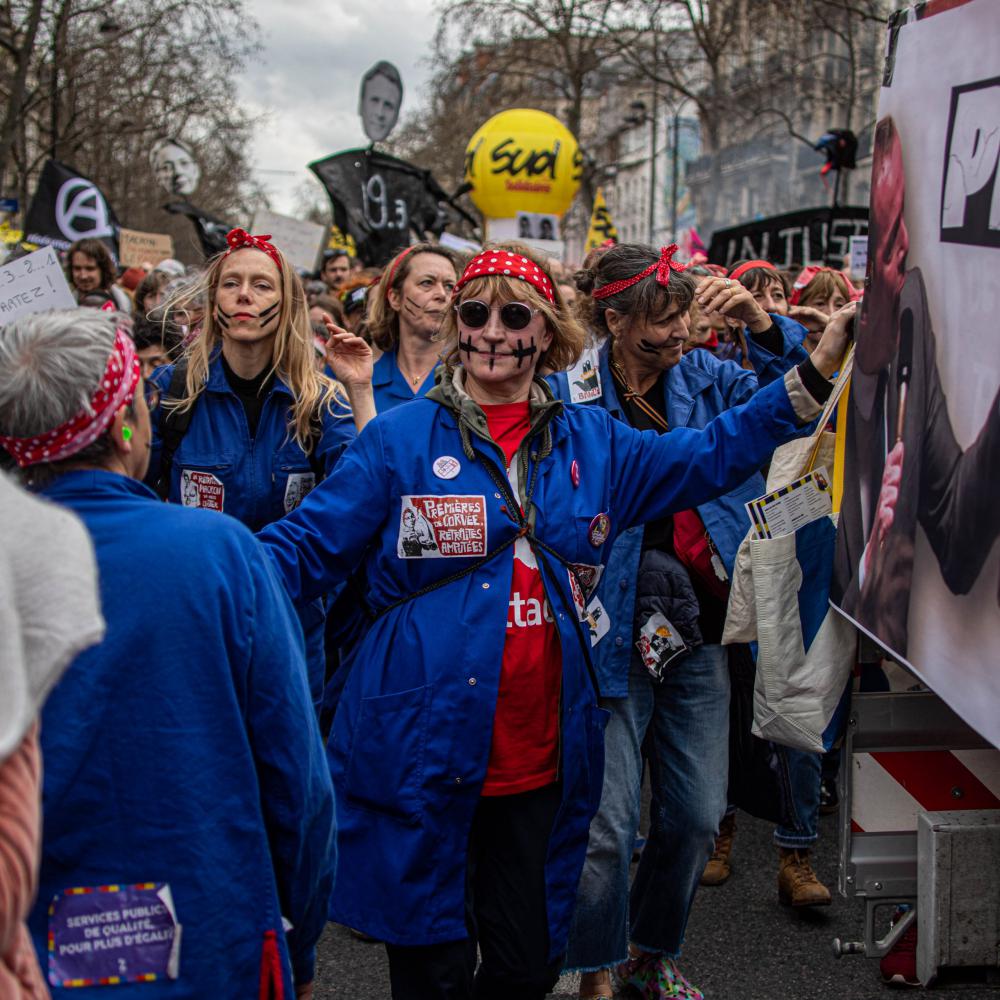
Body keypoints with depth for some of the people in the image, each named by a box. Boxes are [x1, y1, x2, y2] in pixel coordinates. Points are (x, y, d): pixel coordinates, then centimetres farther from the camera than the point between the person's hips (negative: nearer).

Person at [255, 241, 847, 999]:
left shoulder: (591, 441, 10)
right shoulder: (400, 438, -2)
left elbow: (710, 457, 11)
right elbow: (308, 546, -6)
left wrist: (807, 384, 3)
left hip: (542, 760, 4)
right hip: (426, 756, -3)